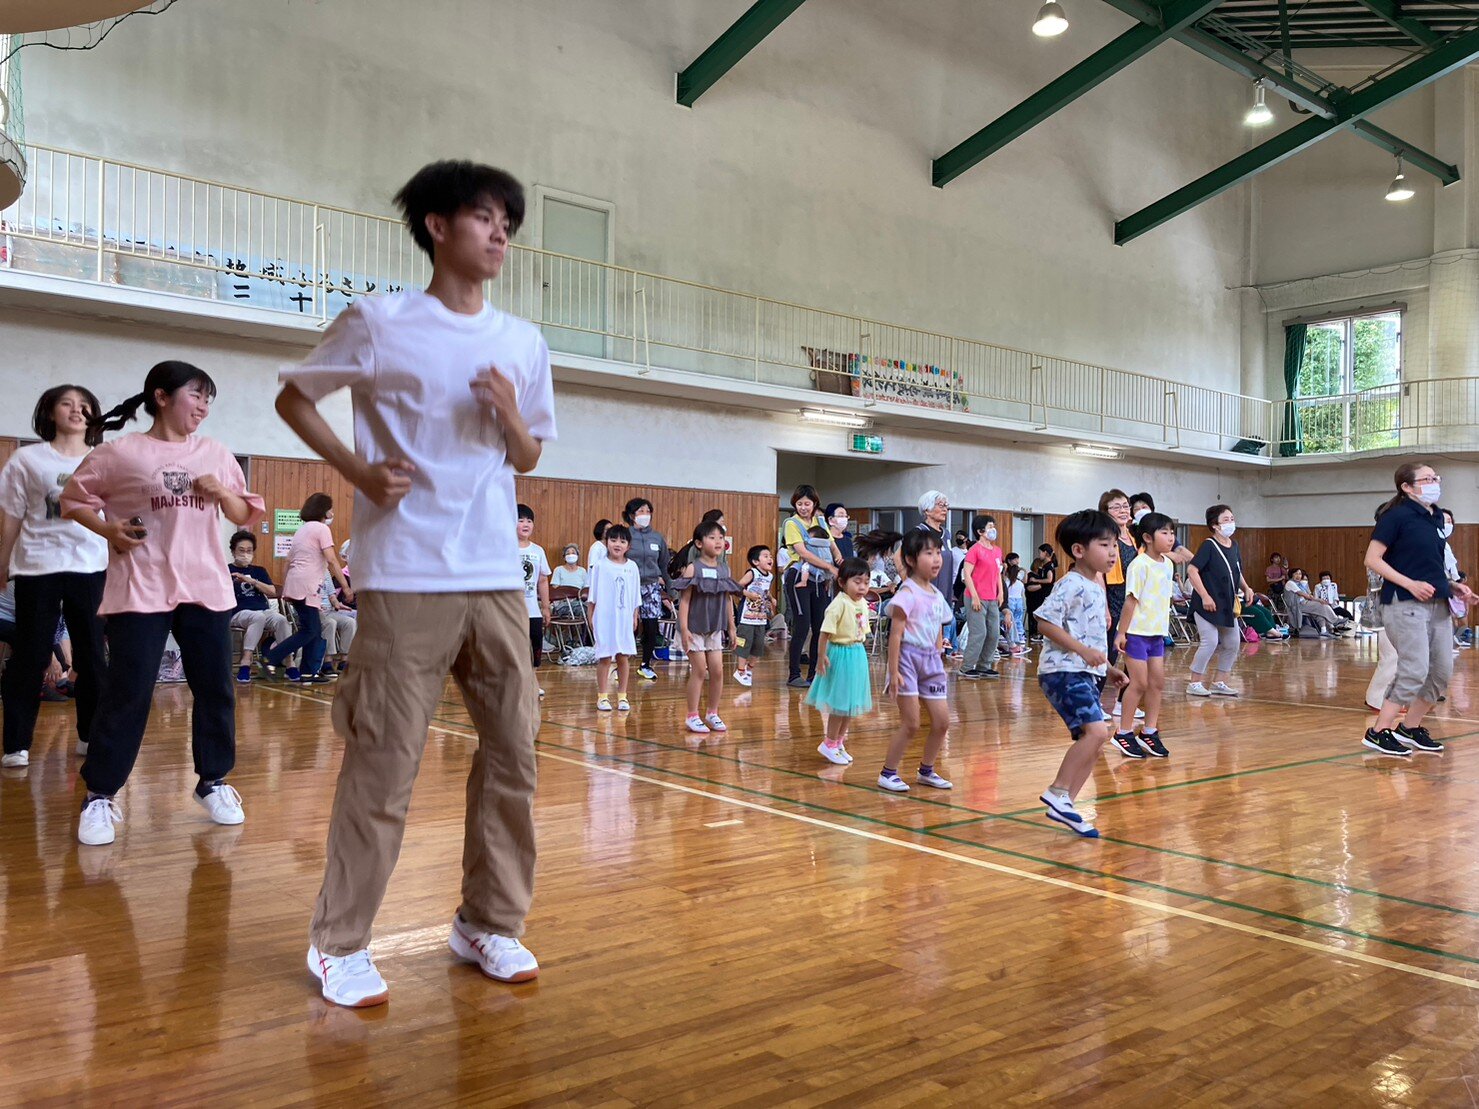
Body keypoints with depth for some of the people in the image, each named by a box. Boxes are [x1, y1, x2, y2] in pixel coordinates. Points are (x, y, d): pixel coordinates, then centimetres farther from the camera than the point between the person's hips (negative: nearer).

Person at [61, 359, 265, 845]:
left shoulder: (217, 455, 9)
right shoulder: (121, 453, -2)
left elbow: (246, 516, 15)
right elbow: (73, 499, 7)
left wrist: (223, 493, -5)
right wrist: (109, 531, -8)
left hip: (206, 588, 4)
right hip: (140, 591, -4)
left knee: (215, 689, 7)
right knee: (127, 694, -3)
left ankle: (213, 782, 22)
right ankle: (100, 796, 10)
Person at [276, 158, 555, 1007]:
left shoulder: (524, 342, 11)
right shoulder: (379, 323, -1)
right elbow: (294, 399, 9)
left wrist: (510, 417, -4)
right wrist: (357, 471, -6)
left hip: (498, 577, 5)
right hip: (406, 578, -5)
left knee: (514, 754, 7)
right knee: (384, 764, -2)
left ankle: (490, 923, 23)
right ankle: (340, 943, 15)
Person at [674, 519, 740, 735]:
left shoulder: (725, 569, 5)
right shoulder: (693, 568, -10)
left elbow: (728, 600, 11)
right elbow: (684, 600, -13)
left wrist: (731, 627, 12)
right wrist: (684, 628, -18)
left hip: (715, 628, 5)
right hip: (695, 628, -5)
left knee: (717, 671, 4)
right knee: (699, 671, -2)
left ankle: (712, 714, 18)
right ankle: (693, 716, 9)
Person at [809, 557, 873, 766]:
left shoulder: (863, 603, 5)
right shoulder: (839, 604, -19)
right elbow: (826, 633, -20)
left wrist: (859, 651, 13)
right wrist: (822, 657, -21)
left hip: (858, 654, 8)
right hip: (841, 654, -8)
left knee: (852, 702, 15)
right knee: (840, 703, 0)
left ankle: (839, 742, 29)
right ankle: (829, 744, 16)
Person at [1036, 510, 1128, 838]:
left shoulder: (1096, 587, 18)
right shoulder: (1071, 584, -12)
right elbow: (1045, 621, -21)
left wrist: (1107, 669, 21)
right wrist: (1083, 650, -23)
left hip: (1087, 674, 10)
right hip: (1064, 672, -10)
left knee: (1092, 742, 8)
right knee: (1097, 730, -22)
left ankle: (1064, 806, 15)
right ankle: (1057, 792, -12)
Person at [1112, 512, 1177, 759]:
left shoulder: (1167, 564, 9)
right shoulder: (1140, 565, -14)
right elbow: (1131, 600, -15)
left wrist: (1164, 629, 15)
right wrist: (1121, 633, -14)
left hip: (1157, 633, 7)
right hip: (1137, 632, -7)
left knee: (1157, 682, 7)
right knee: (1139, 682, -3)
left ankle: (1149, 732, 17)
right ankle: (1123, 733, 8)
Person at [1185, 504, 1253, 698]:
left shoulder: (1234, 547, 9)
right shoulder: (1209, 545, -13)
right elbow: (1192, 570, -19)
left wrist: (1246, 588, 7)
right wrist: (1205, 596, -21)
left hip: (1228, 605, 8)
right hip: (1208, 604, -8)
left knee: (1232, 644, 10)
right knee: (1210, 641, -11)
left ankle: (1219, 683, 21)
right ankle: (1195, 683, 2)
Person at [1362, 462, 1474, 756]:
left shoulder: (1436, 517, 13)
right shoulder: (1397, 516, -9)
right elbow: (1372, 559, -12)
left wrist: (1452, 586, 9)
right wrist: (1410, 584, -19)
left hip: (1438, 605, 8)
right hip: (1405, 604, -8)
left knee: (1442, 672, 9)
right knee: (1415, 671, -12)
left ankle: (1410, 728, 22)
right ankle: (1378, 732, -3)